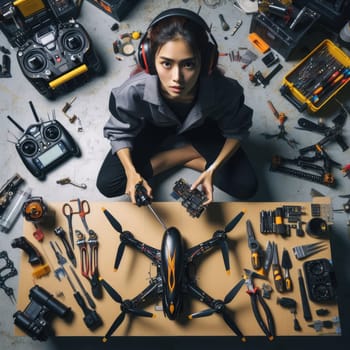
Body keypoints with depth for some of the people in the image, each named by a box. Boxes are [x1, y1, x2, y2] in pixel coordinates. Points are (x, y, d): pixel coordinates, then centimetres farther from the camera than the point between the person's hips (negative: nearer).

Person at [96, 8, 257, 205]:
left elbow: (236, 130, -17)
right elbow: (120, 133, -17)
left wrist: (212, 170, -31)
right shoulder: (134, 91, -37)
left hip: (200, 129, 0)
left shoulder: (222, 90, -38)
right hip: (153, 129, 1)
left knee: (246, 186, -12)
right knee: (107, 184, -14)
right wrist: (131, 172, -32)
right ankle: (191, 154, -3)